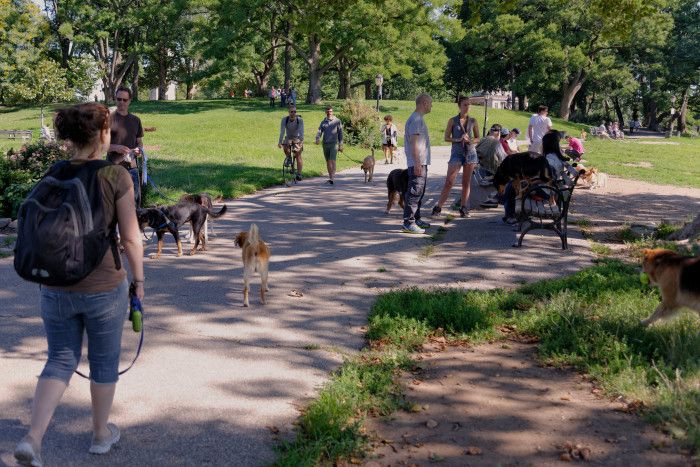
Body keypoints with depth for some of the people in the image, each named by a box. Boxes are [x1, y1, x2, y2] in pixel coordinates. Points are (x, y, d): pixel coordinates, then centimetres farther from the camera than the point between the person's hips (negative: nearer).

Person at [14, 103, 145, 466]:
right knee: (104, 360, 17)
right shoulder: (116, 176, -13)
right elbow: (130, 236, -11)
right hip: (104, 287, -3)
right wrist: (139, 279, 2)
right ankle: (101, 434, 32)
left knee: (60, 360, 16)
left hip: (56, 286, 4)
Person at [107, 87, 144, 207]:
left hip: (132, 167, 4)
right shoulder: (109, 118, -3)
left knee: (135, 199, 8)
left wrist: (139, 149, -3)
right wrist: (115, 147, -21)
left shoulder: (135, 120, 11)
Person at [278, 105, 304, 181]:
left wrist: (301, 141, -43)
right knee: (285, 147, -29)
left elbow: (301, 131, -29)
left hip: (297, 138, -1)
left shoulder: (300, 120, -19)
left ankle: (299, 174, -12)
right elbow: (282, 131, -24)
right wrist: (280, 142, -35)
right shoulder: (285, 119, -16)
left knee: (298, 155, -14)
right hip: (288, 138, 2)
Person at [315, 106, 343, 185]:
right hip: (325, 144, 4)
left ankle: (332, 178, -25)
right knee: (328, 162, 10)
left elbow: (340, 133, 3)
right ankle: (330, 177, 20)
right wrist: (317, 138, -21)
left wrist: (341, 145, -1)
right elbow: (319, 131, 0)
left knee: (332, 161, -16)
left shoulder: (337, 121, 2)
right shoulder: (323, 122, 10)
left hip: (334, 144, -4)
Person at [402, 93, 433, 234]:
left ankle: (416, 218, 24)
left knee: (419, 192, 16)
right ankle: (408, 222, -11)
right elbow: (414, 142, -20)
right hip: (417, 163, -11)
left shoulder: (419, 118, 19)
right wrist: (417, 163, -24)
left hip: (421, 163, 11)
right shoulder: (415, 119, -14)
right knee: (415, 192, -11)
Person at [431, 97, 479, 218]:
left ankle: (463, 208, 13)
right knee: (449, 182, -8)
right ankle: (438, 207, -2)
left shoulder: (473, 121, 7)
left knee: (466, 182, 5)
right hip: (457, 153, -2)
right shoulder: (452, 121, 1)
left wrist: (470, 141, -9)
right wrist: (458, 140, -15)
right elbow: (446, 138, 1)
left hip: (470, 152, 2)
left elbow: (477, 138, 12)